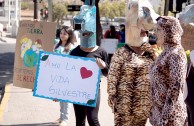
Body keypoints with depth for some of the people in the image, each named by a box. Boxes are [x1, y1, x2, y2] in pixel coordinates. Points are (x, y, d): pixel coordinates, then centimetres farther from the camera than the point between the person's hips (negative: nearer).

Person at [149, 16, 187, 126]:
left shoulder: (176, 54, -16)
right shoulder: (166, 53, 11)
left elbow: (176, 88, -20)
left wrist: (165, 117, -22)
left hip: (170, 114, -9)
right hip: (160, 110, 9)